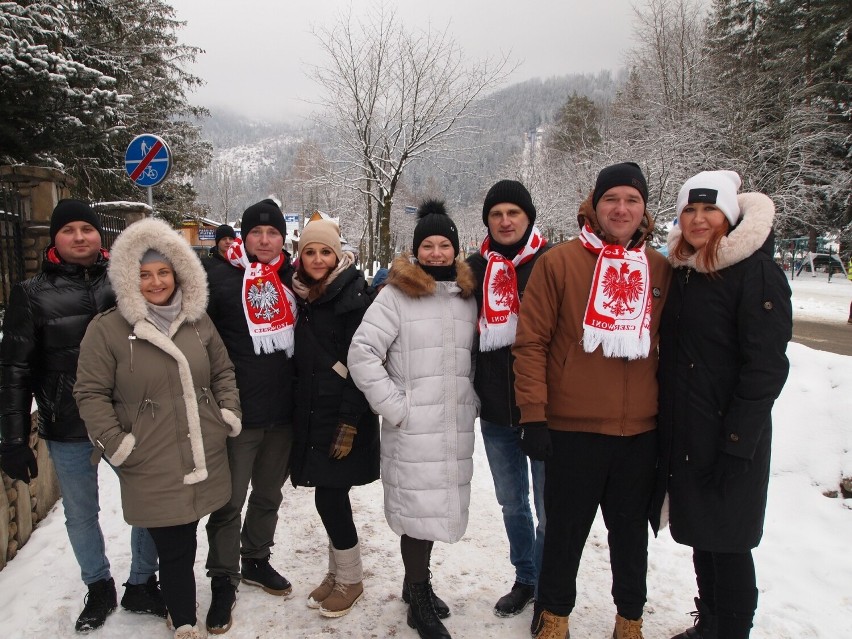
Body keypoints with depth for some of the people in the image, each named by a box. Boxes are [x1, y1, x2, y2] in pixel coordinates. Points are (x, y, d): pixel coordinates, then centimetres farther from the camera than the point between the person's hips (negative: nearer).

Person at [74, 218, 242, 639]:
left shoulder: (197, 319, 7)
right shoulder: (106, 329, -7)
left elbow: (223, 371, 16)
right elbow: (91, 393, -4)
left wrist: (230, 414, 6)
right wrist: (116, 445, -9)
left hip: (205, 461, 4)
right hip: (153, 470, -4)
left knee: (184, 544, 18)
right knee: (174, 550, 3)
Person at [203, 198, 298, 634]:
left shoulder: (293, 275, 6)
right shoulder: (220, 276, -4)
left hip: (283, 410, 4)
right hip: (238, 412, -4)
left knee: (269, 494, 19)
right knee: (230, 500, 5)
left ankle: (256, 560, 38)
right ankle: (223, 581, 23)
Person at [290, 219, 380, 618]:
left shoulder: (354, 294, -10)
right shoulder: (303, 295, 10)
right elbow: (300, 358, 14)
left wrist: (350, 421, -18)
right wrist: (301, 412, 12)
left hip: (345, 415, -6)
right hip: (311, 412, 6)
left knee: (330, 497, -4)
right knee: (330, 497, 12)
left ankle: (350, 579, 16)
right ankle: (338, 573, 29)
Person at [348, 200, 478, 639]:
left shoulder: (468, 296, 10)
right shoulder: (396, 294, -6)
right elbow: (361, 353, -11)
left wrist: (473, 401, 10)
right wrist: (394, 406, -12)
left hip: (457, 426, 5)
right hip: (412, 428, -5)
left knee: (439, 506, 14)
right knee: (418, 507, 1)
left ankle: (416, 582, 36)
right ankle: (419, 603, 20)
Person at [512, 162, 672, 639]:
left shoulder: (660, 269, 5)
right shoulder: (559, 262, -6)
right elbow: (531, 341, -7)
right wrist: (533, 415, -10)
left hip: (642, 431, 3)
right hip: (573, 429, -3)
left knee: (632, 530, 18)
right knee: (567, 529, 12)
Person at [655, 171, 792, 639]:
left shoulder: (756, 272, -12)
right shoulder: (679, 270, 8)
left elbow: (766, 367, -15)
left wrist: (736, 444, -17)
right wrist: (663, 422, 12)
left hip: (729, 439, -7)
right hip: (681, 434, 7)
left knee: (726, 542, 5)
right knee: (700, 535, 18)